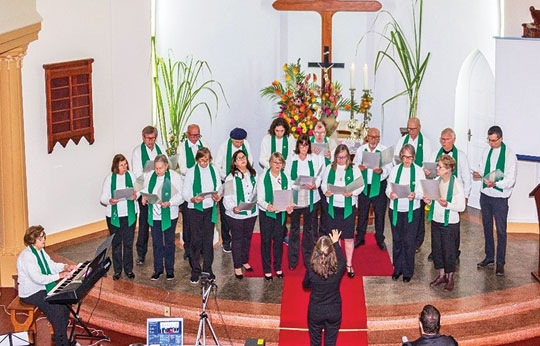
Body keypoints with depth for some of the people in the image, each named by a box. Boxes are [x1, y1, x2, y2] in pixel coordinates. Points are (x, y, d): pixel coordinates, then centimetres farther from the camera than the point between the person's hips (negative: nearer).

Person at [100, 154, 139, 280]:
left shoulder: (131, 176, 1)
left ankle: (129, 269, 16)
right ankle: (117, 270, 16)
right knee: (116, 243, 7)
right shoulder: (109, 178, -3)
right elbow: (103, 198, -2)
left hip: (129, 214, 1)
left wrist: (135, 196, -14)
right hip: (114, 215, -1)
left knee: (128, 243, 5)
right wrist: (110, 201, -24)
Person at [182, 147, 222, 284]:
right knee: (196, 240, 0)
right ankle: (195, 271, 9)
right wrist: (192, 199, -22)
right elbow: (185, 192, -2)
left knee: (209, 239, 5)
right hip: (195, 209, -2)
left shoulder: (214, 170, 5)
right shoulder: (191, 172, -1)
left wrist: (218, 196, -12)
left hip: (210, 209, 2)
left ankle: (208, 269, 16)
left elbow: (219, 188, 10)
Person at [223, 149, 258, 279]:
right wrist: (233, 208, -30)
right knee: (237, 240, 5)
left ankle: (245, 261, 35)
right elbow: (227, 198, -13)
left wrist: (256, 206, 5)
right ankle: (237, 266, 15)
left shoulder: (253, 174, 4)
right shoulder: (231, 178, -11)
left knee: (247, 238, 18)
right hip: (236, 214, -5)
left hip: (252, 213, 5)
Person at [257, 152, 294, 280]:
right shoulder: (263, 177, -10)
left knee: (279, 240, 11)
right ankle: (267, 269, 14)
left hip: (281, 213, 3)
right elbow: (259, 199, -14)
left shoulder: (285, 178, 1)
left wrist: (289, 206, -18)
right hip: (266, 213, -3)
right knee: (266, 241, 4)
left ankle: (278, 267, 25)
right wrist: (267, 206, -34)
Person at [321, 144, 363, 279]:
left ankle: (349, 264, 17)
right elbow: (324, 183, 6)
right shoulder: (329, 168, 4)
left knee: (349, 237, 4)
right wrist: (326, 191, -16)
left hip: (348, 207, -1)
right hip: (333, 206, 1)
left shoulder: (354, 169, -1)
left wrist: (352, 193, -22)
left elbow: (360, 186, -3)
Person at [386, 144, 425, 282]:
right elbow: (388, 188, 2)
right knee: (396, 240, 10)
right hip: (395, 209, 2)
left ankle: (408, 271, 12)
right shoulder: (395, 169, 5)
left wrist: (415, 195, -28)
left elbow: (422, 192, -6)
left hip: (412, 211, -2)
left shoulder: (419, 171, -2)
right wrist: (390, 194, -21)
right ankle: (397, 268, 24)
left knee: (409, 241, 0)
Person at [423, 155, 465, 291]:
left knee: (449, 251, 4)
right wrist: (429, 201, -7)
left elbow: (461, 207, -14)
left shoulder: (457, 184, -16)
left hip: (450, 223, -6)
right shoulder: (437, 181, 2)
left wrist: (447, 205, -29)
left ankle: (450, 277, 21)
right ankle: (442, 275, 30)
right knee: (436, 249, 13)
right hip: (436, 221, 6)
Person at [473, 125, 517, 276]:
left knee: (501, 230, 1)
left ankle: (500, 263, 9)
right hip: (485, 195, 6)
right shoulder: (487, 152, 4)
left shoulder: (509, 155, -13)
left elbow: (510, 180, -16)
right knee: (487, 227, 17)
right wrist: (479, 174, -10)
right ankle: (489, 257, 32)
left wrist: (495, 183, -32)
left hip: (500, 197, -6)